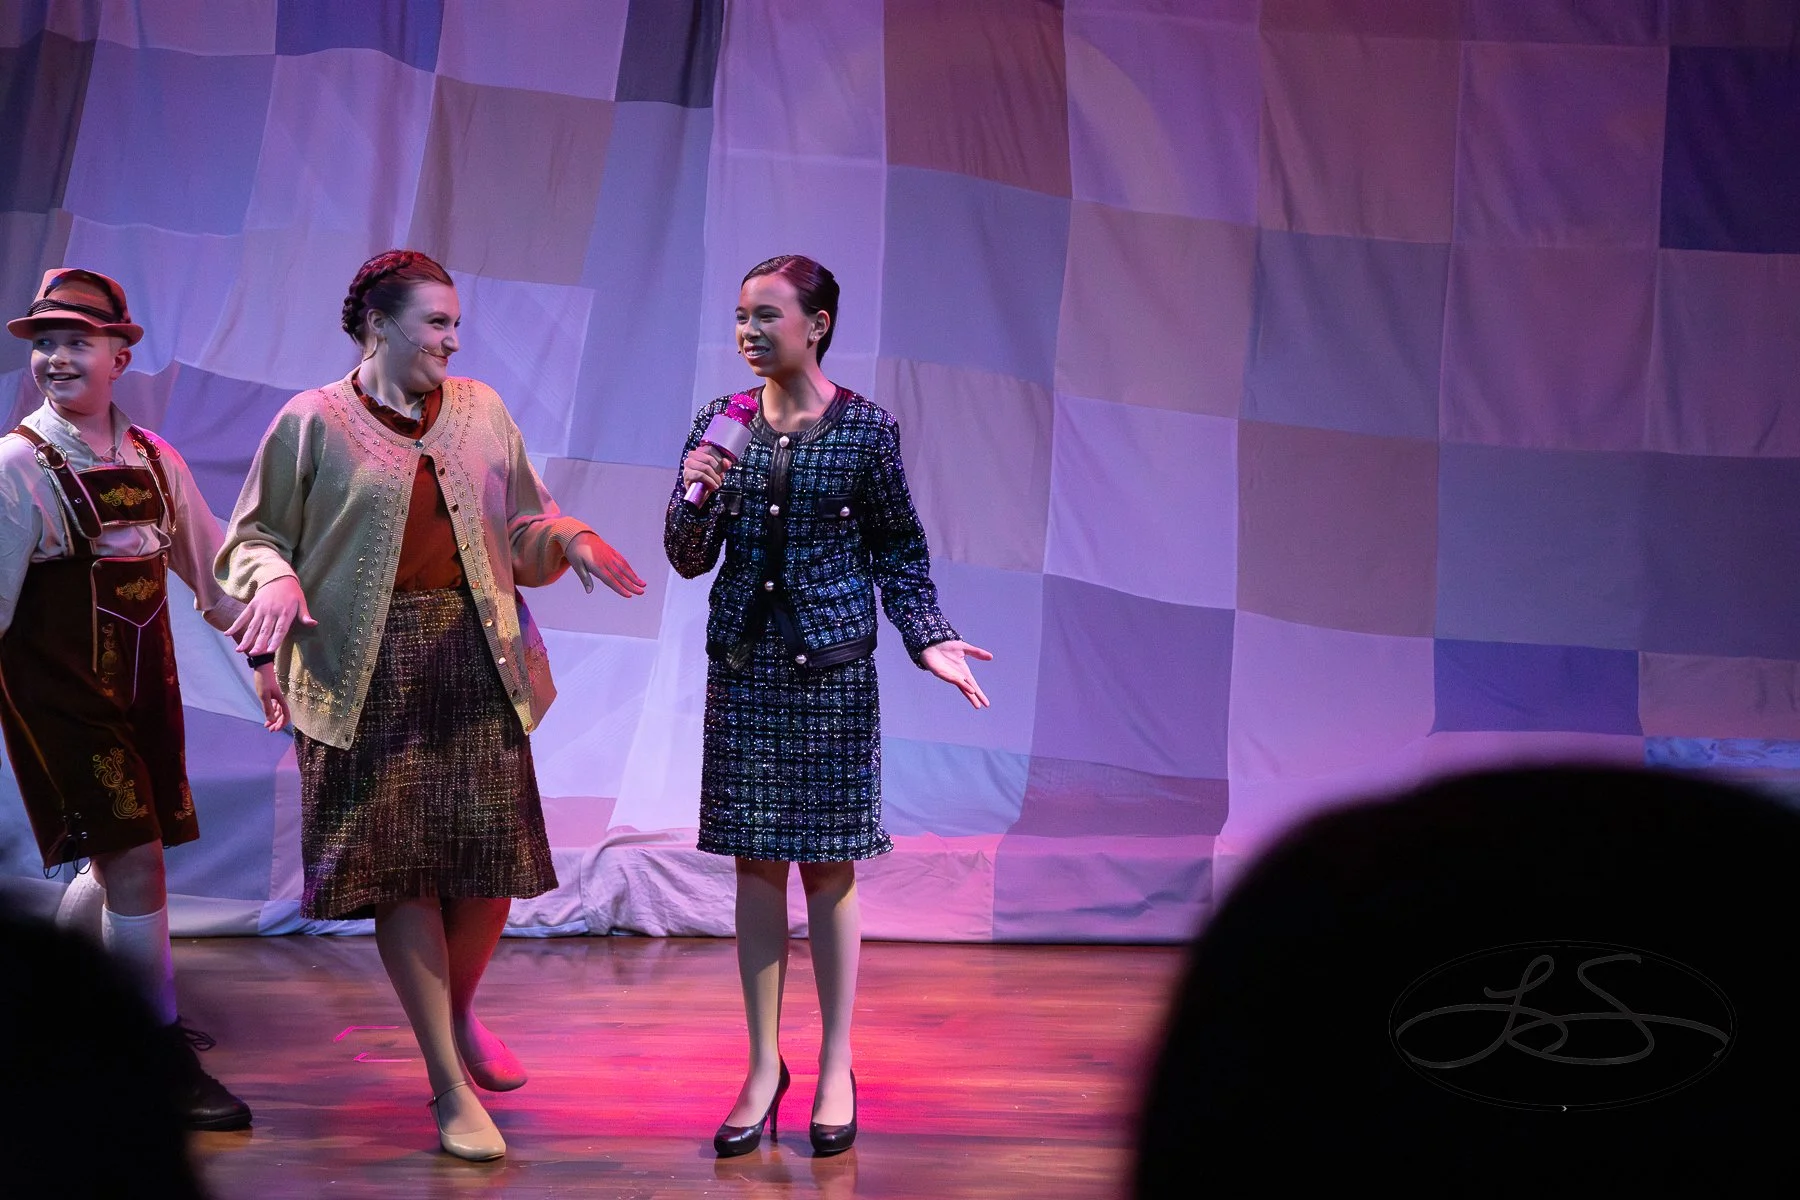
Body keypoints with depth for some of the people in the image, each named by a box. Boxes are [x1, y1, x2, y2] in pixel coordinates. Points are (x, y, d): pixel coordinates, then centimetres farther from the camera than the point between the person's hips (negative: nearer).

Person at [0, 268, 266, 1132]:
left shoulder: (152, 459, 7)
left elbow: (208, 562, 16)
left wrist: (260, 653, 18)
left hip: (144, 683, 6)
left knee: (121, 863, 13)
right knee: (134, 864, -9)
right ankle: (162, 1063, 0)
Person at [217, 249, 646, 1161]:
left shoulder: (480, 410, 12)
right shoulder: (314, 421, 2)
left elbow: (522, 527, 18)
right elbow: (254, 535, 5)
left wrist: (571, 541, -3)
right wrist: (276, 579, -16)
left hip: (475, 657, 4)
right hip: (370, 670, -3)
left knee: (493, 852, 2)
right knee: (400, 862, -4)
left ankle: (458, 1013, 33)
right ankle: (451, 1087, 5)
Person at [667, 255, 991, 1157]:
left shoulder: (865, 429, -4)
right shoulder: (721, 424, 4)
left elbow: (900, 553, 2)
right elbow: (688, 559, 5)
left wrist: (929, 640, -10)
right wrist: (698, 496, -13)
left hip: (833, 667, -3)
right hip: (743, 666, 3)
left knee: (828, 863, 3)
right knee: (756, 863, 6)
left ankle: (836, 1069, 15)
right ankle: (764, 1065, 17)